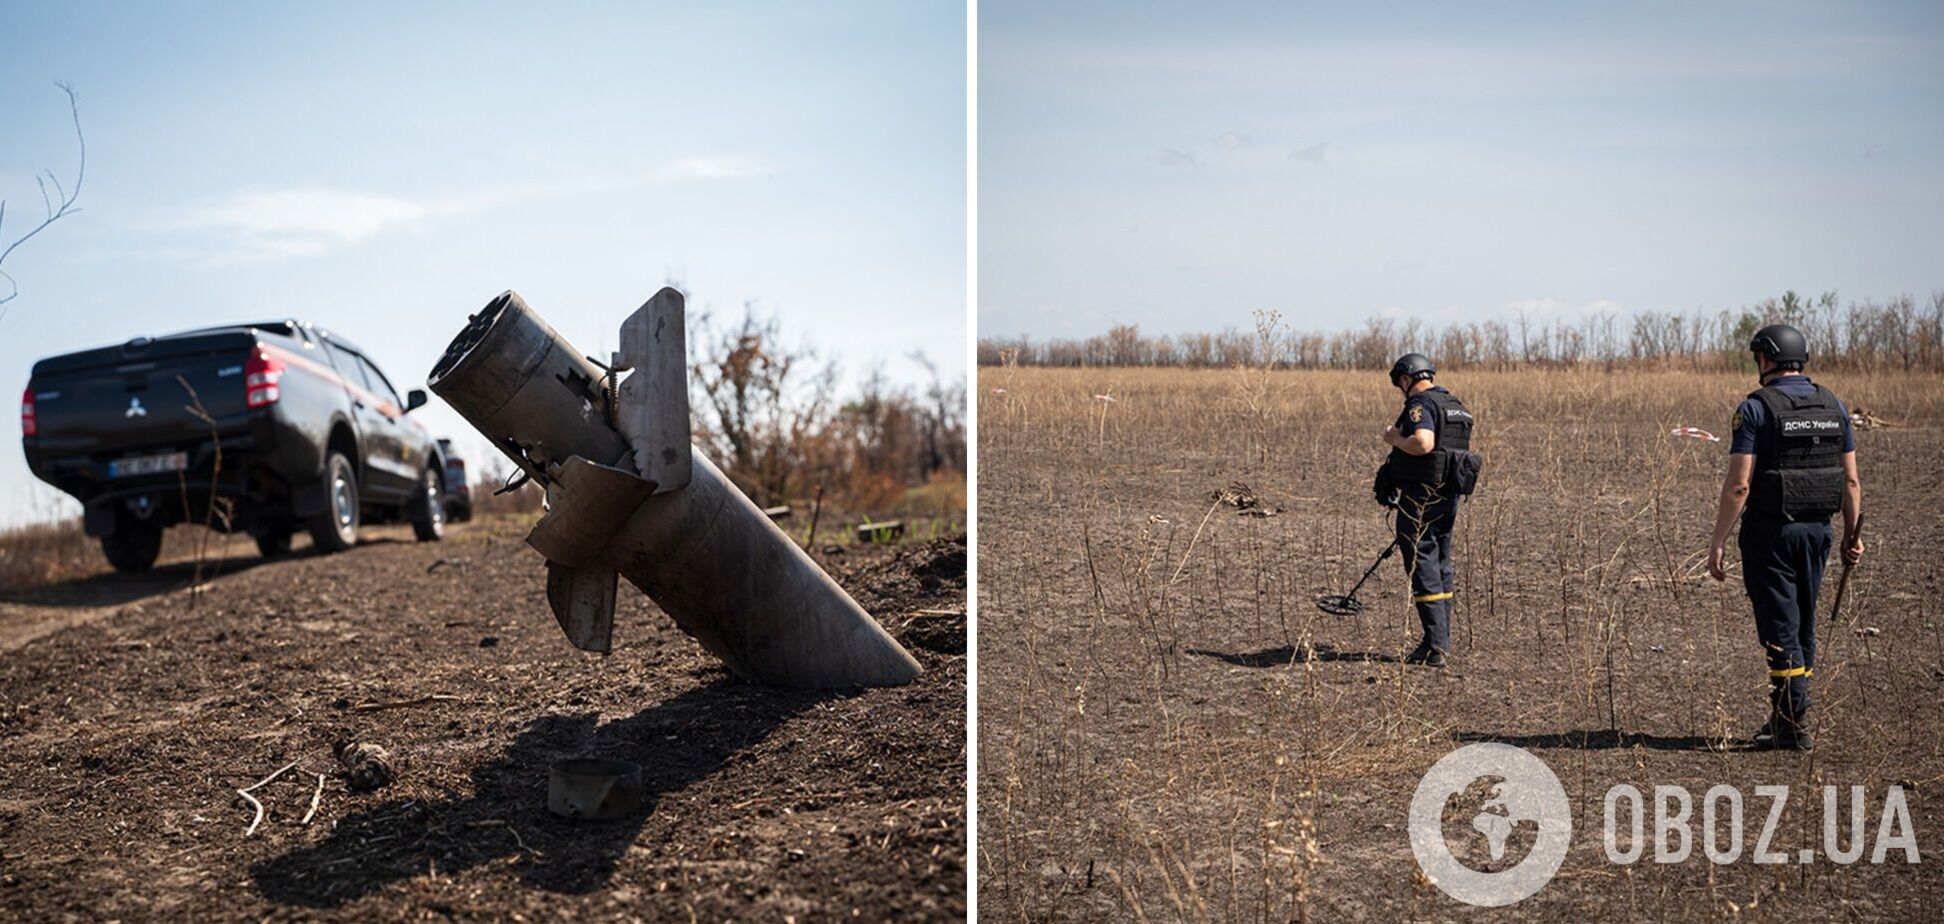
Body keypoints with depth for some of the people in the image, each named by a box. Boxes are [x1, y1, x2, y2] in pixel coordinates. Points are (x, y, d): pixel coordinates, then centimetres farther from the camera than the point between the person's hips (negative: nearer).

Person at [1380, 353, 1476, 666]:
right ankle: (1442, 641, 19)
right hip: (1448, 497, 9)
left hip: (1420, 496, -9)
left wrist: (1396, 439, -11)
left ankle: (1435, 644, -9)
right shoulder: (1456, 406, 16)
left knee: (1423, 567, -7)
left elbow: (1423, 443, -31)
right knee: (1440, 567, 15)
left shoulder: (1420, 404, -13)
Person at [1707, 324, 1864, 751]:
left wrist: (1719, 541, -11)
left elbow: (1739, 483, -15)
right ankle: (1785, 719, 23)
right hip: (1816, 528, 6)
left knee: (1780, 629, -1)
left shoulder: (1756, 408, -11)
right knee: (1803, 626, 15)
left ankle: (1795, 725, -2)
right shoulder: (1833, 406, 6)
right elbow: (1851, 480, 7)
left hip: (1770, 531, -6)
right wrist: (1852, 535, 16)